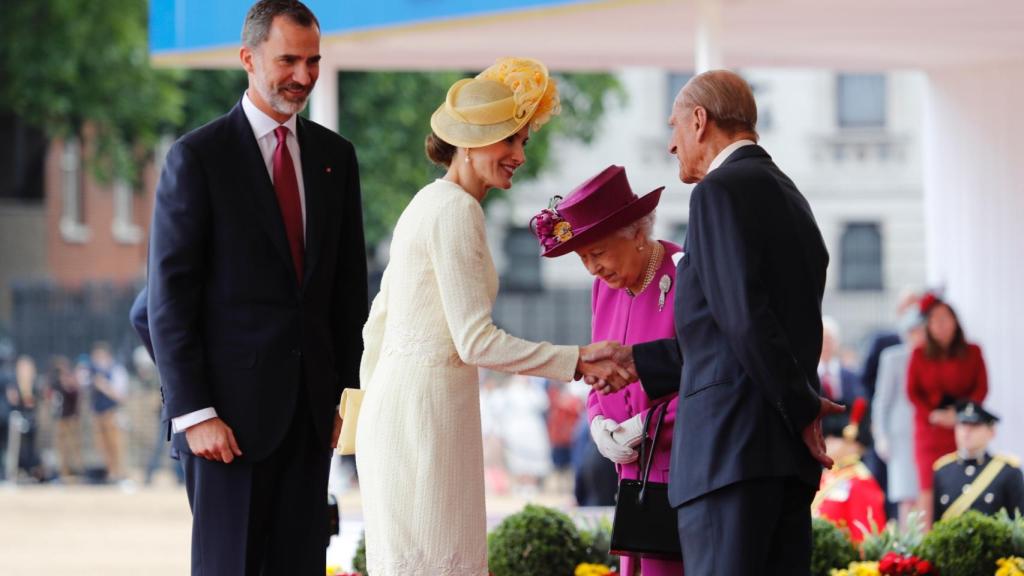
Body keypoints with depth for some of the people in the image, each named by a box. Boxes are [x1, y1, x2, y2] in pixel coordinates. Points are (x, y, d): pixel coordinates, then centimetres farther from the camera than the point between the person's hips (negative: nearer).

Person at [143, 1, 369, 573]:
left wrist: (347, 390, 10)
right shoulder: (197, 157, -6)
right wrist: (193, 413, -14)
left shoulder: (335, 156, 11)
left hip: (311, 410, 5)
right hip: (230, 407, -5)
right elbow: (170, 296, -8)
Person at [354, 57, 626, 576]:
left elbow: (379, 322, 21)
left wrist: (379, 410, 25)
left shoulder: (429, 203, 17)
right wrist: (577, 362, -14)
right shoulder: (455, 210, -13)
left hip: (396, 411, 10)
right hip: (426, 414, -10)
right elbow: (476, 340, -17)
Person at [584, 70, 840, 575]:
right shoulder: (788, 197, 21)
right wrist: (639, 361, 28)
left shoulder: (720, 192, -7)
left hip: (733, 441, -9)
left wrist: (802, 408, -9)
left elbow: (746, 319, -17)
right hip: (788, 449, 9)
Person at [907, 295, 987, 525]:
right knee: (928, 486, -7)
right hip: (929, 427, 0)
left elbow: (982, 387, 2)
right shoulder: (919, 355, 9)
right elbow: (912, 391, 5)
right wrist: (933, 414, -11)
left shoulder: (972, 352, 7)